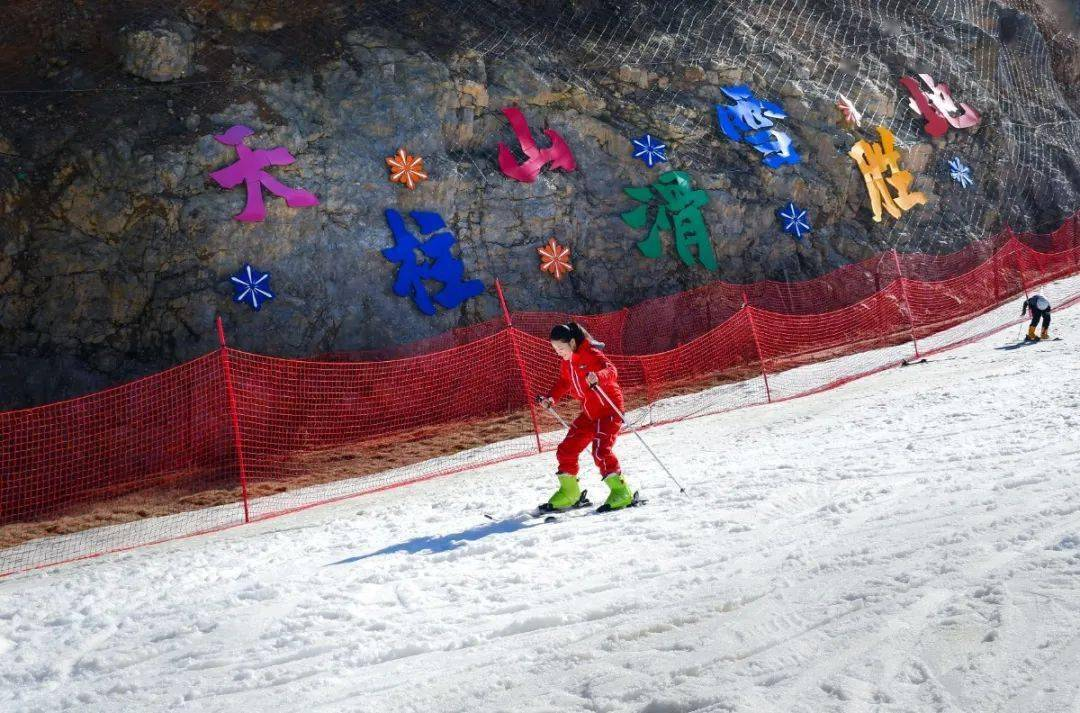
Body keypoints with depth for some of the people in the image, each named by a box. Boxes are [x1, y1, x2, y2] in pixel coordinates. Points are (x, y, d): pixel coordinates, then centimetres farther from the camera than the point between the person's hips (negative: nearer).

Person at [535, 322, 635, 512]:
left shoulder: (591, 354, -18)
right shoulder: (566, 363, 7)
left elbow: (612, 371, -31)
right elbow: (563, 384, 19)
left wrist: (598, 377, -53)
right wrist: (551, 399, 1)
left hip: (609, 408, -9)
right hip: (589, 412, 9)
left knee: (600, 450, -23)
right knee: (566, 450, 7)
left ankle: (621, 492, -15)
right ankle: (569, 493, 22)